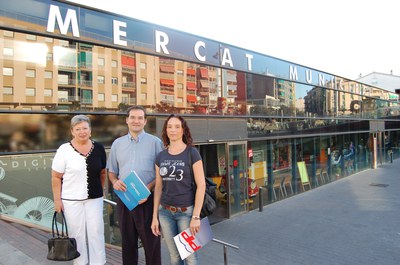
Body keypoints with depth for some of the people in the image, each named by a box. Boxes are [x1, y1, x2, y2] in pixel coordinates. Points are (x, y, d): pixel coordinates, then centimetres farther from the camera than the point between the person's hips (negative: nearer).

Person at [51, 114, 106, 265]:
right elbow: (56, 177, -5)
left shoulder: (98, 148, -1)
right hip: (71, 200, -2)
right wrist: (57, 200, -7)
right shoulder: (64, 149, -8)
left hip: (94, 199, 2)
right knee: (77, 233, 9)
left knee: (96, 231, 5)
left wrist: (99, 191, 10)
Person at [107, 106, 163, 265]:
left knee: (151, 241, 3)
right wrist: (115, 182, -6)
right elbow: (112, 171, 15)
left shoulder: (155, 142, -2)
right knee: (128, 241, 16)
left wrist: (149, 188, -18)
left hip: (147, 199, -3)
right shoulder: (117, 143, 9)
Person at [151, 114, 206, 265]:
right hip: (165, 212, 4)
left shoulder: (192, 153, -8)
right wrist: (155, 216, 7)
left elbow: (201, 185, -10)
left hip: (186, 211, -4)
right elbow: (158, 187, 9)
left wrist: (196, 216, -14)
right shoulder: (161, 157, 5)